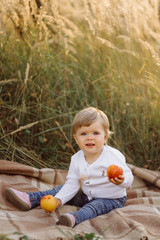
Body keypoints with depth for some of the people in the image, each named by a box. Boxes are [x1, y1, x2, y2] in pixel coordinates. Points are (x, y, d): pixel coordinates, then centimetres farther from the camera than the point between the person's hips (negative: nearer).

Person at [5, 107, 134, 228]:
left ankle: (75, 218, -60)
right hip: (86, 196, 6)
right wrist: (58, 200, -19)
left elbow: (129, 177, -19)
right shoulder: (76, 159, -5)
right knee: (63, 189, 3)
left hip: (111, 199, -6)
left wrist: (121, 181, -44)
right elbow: (72, 184, -4)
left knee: (95, 206, -34)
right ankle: (30, 199, 1)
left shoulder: (114, 156, -20)